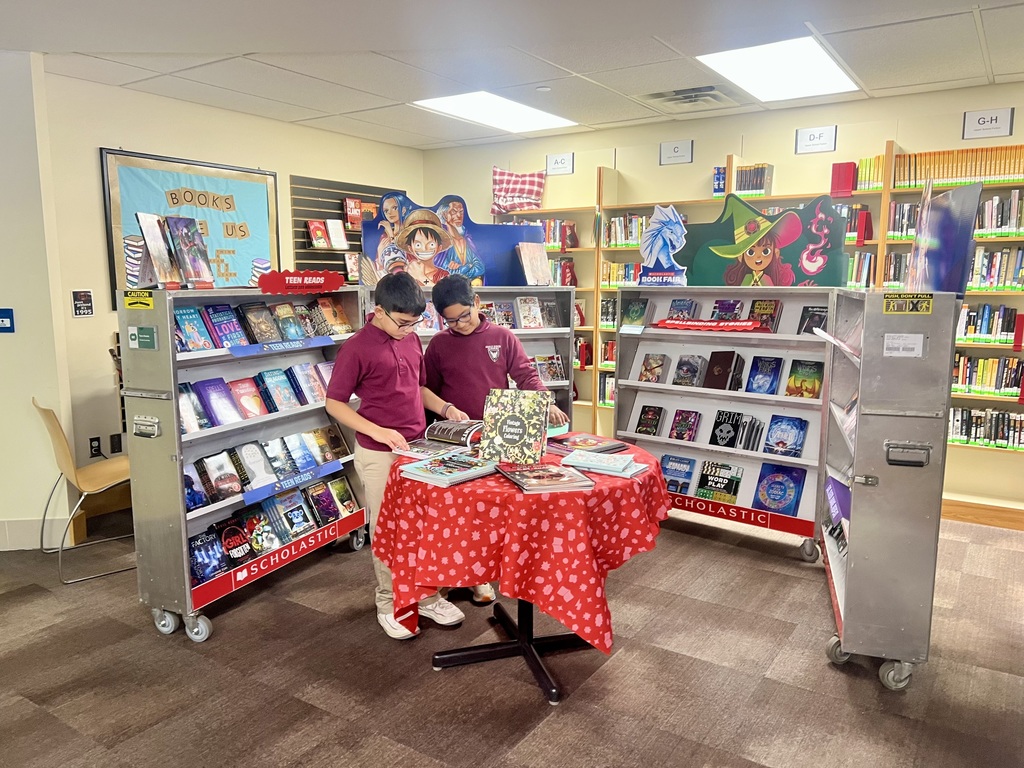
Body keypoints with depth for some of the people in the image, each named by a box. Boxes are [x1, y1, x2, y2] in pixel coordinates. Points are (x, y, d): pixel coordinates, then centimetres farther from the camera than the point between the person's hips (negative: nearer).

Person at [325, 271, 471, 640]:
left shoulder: (412, 340, 6)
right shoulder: (357, 348, -14)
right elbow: (334, 404, -12)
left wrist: (446, 408, 1)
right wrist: (378, 432, -22)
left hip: (419, 448, 6)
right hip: (380, 456, -6)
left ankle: (427, 595, 31)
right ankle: (388, 604, 26)